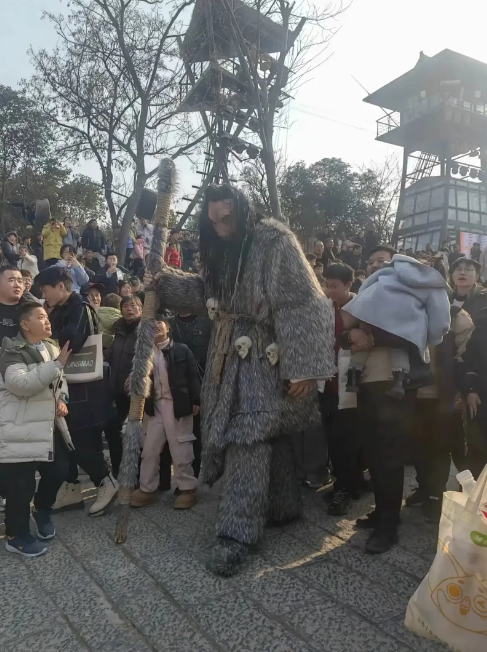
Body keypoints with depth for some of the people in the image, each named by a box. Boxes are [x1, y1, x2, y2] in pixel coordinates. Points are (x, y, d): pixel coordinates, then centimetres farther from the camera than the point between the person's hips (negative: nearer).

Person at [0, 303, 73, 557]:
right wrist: (57, 363, -33)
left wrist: (62, 400, 1)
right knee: (20, 486, 1)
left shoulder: (51, 349, 11)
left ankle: (42, 512, 41)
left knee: (59, 471, 14)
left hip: (48, 425, 8)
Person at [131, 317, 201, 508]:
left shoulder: (182, 350, 0)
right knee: (149, 449, 8)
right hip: (155, 406, 4)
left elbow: (193, 376, -3)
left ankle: (187, 489, 13)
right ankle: (147, 489, 20)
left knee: (180, 449, 1)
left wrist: (195, 401, -9)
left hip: (177, 405, -4)